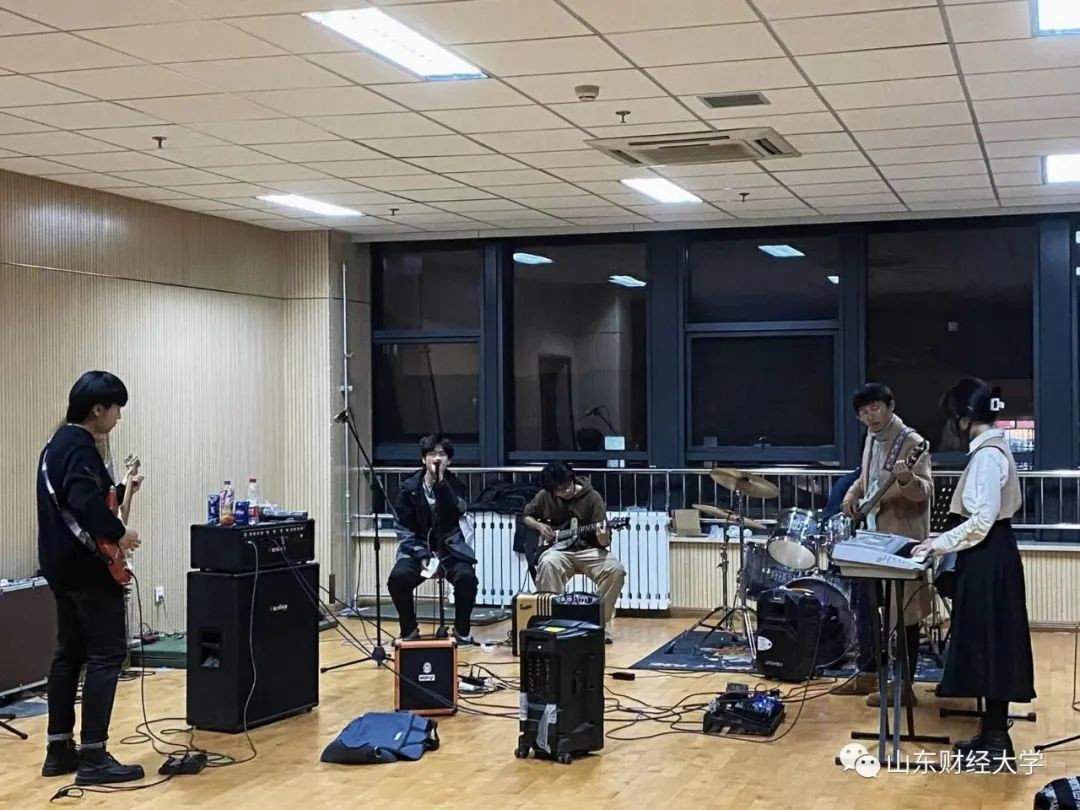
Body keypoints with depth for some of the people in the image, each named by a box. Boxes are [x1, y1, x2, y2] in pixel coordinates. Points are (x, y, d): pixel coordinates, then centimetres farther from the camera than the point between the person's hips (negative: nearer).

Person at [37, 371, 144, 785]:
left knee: (69, 654, 13)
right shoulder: (80, 447, -17)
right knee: (106, 656, -7)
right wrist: (119, 531, -20)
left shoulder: (57, 444, 15)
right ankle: (93, 757, -7)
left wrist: (119, 492, 19)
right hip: (89, 567, -10)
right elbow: (84, 502, -32)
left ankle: (60, 749, 17)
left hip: (62, 566, 10)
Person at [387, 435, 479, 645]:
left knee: (466, 576, -31)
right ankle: (409, 630, -6)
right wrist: (422, 557, -14)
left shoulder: (454, 484, 2)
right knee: (398, 578, -29)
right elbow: (404, 528, -1)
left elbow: (457, 512, -19)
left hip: (450, 549, 0)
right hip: (418, 549, 0)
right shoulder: (410, 488, 1)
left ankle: (462, 631, -8)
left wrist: (440, 482, -25)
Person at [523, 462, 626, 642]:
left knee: (616, 570, -30)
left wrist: (604, 539, -33)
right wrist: (539, 526, -1)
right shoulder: (545, 496, 1)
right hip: (559, 549, 1)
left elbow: (604, 541, -9)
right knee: (548, 564, -37)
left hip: (588, 550, -1)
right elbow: (527, 516, 21)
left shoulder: (591, 497, -7)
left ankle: (601, 622, -11)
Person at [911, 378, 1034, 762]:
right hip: (991, 556, 10)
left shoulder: (987, 453, -19)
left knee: (990, 644, -4)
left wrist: (942, 543, -16)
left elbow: (983, 519, -24)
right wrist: (948, 540, 17)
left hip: (988, 559, -10)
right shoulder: (993, 447, 12)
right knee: (989, 644, 13)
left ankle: (997, 739, 2)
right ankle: (992, 731, 20)